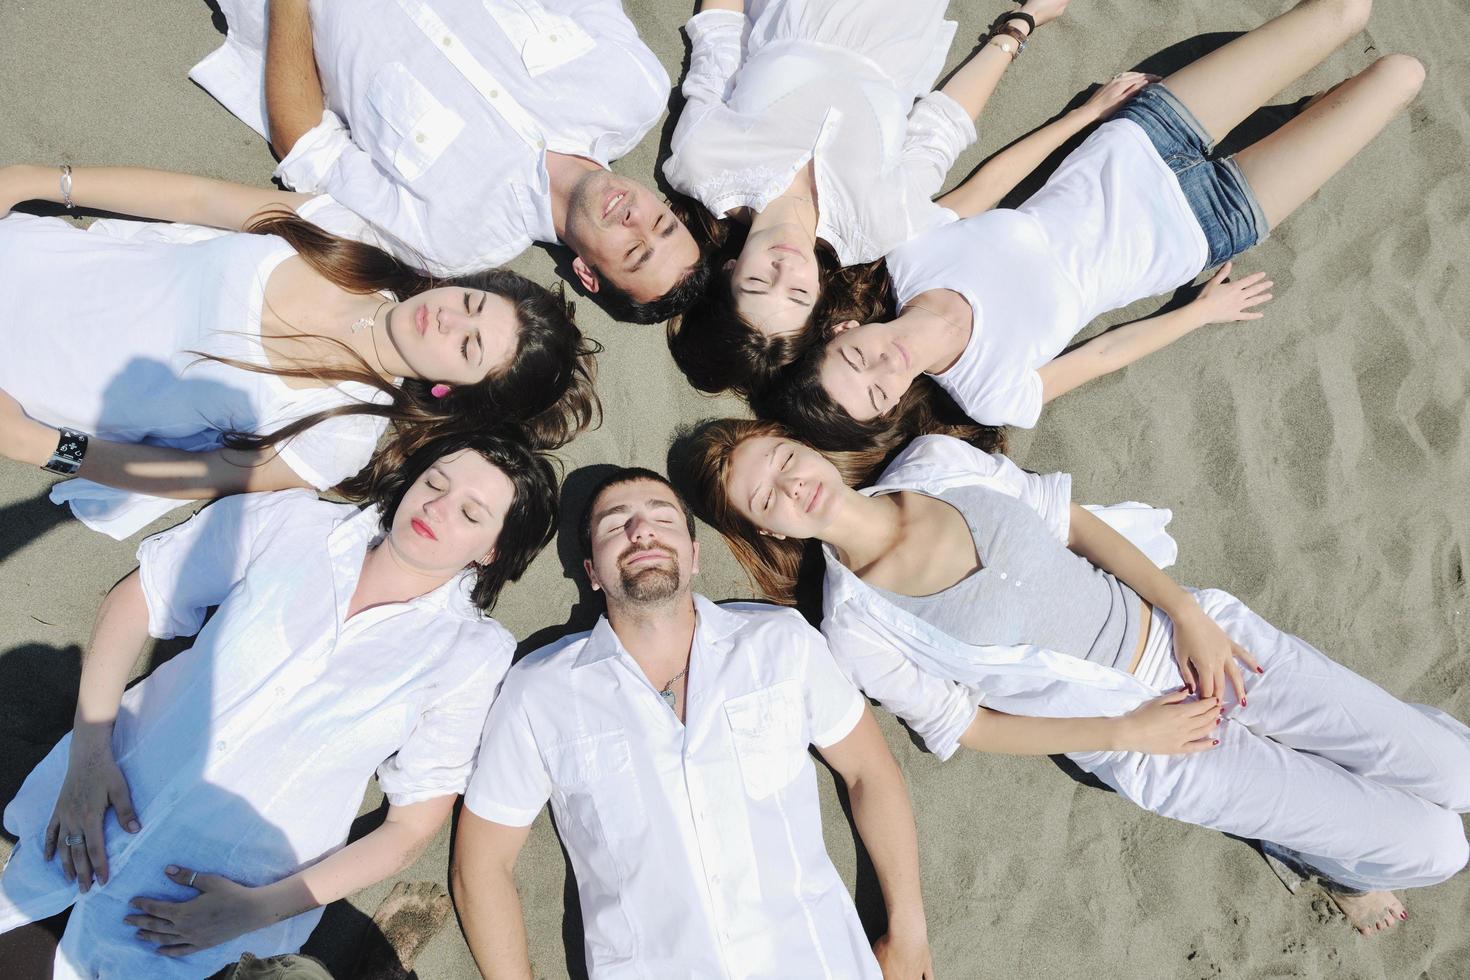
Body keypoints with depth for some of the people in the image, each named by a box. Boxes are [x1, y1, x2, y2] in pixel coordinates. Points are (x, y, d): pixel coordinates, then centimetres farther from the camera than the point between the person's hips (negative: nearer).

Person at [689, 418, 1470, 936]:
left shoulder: (934, 460, -7)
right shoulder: (857, 628, -17)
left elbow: (1073, 520, 2)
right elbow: (967, 728, -8)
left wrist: (1184, 608, -6)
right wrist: (1131, 731, -10)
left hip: (1187, 636, 4)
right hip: (1135, 738, -3)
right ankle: (1317, 849, 32)